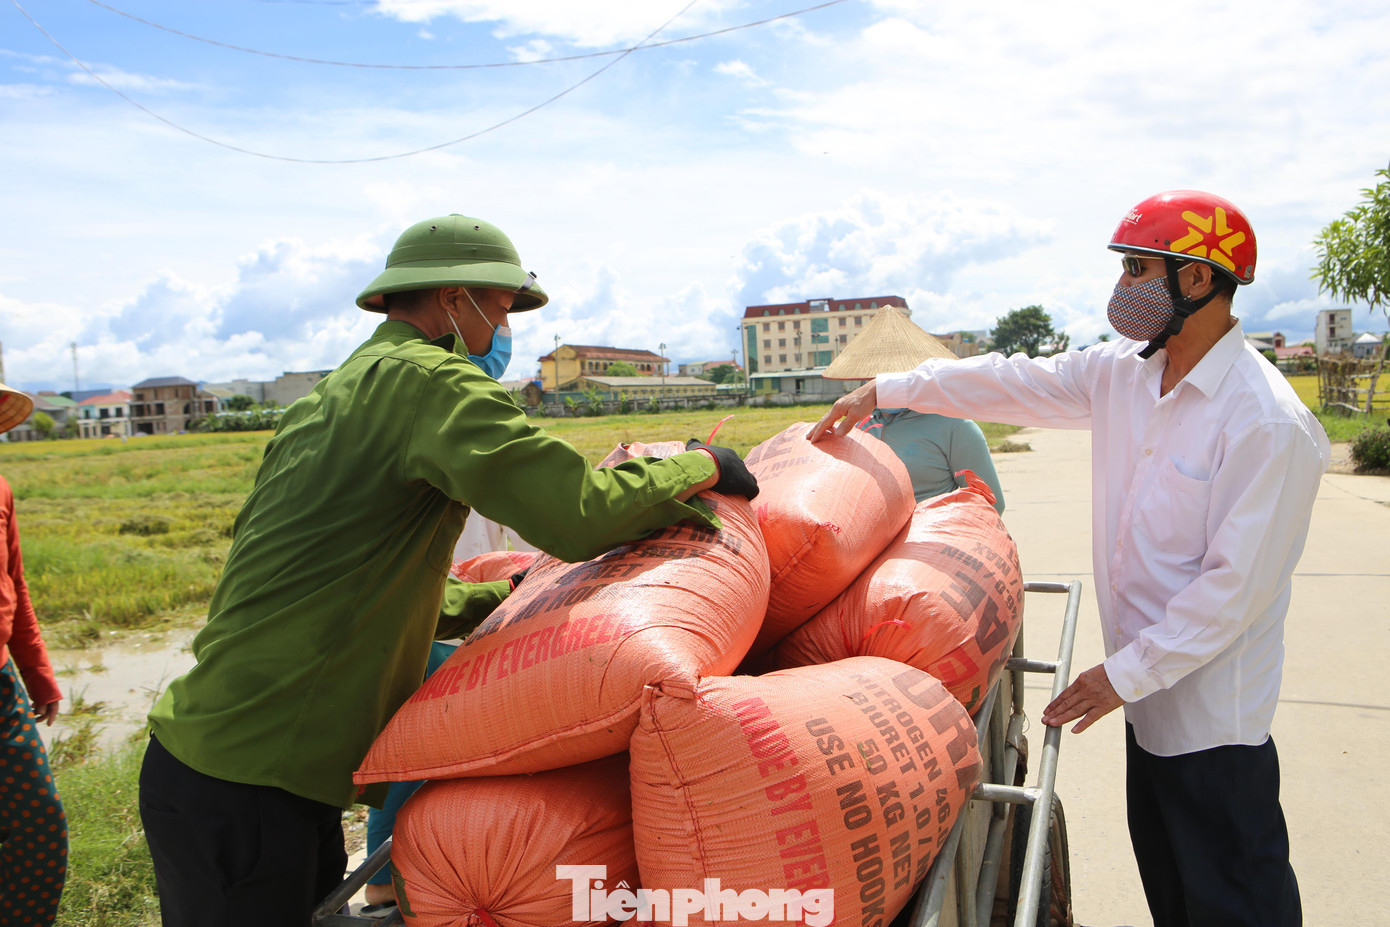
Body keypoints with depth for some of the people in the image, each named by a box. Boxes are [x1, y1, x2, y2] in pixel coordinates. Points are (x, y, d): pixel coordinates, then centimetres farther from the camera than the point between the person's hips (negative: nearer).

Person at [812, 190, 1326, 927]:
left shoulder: (1269, 425, -23)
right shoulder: (1122, 372, 0)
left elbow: (1236, 584, -23)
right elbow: (1014, 383, 6)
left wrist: (1127, 671, -19)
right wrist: (884, 390, 5)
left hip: (1213, 711, -7)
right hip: (1152, 691, 7)